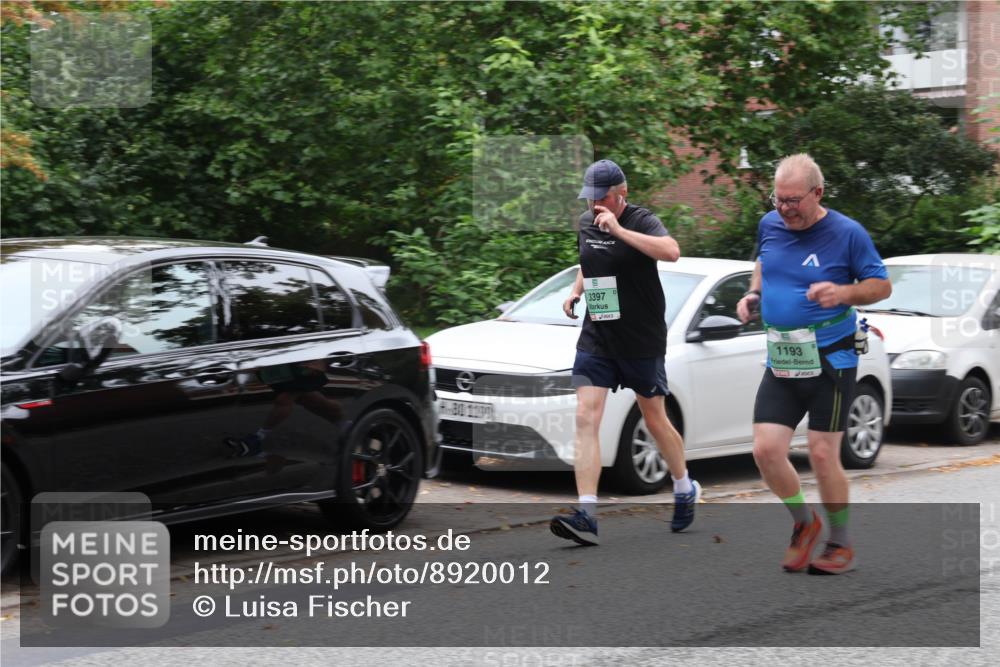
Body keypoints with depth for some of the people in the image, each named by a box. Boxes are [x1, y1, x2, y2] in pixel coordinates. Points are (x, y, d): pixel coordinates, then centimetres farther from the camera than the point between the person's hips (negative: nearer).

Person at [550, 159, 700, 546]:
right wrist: (575, 292, 10)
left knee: (655, 420, 10)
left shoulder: (641, 221, -13)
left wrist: (619, 230, -35)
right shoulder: (585, 223, 7)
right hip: (595, 338, 5)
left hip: (641, 340, -5)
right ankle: (586, 516, -16)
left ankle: (685, 490, 36)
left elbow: (671, 252, -34)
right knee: (585, 419, -10)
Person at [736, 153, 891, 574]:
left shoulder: (847, 233, -10)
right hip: (781, 363, 5)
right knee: (766, 450, -5)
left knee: (823, 455, -4)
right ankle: (804, 522, 21)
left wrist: (843, 293, -22)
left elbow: (882, 285, -3)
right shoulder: (769, 225, 4)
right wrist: (754, 294, 5)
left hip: (831, 362, -5)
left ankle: (840, 545, 15)